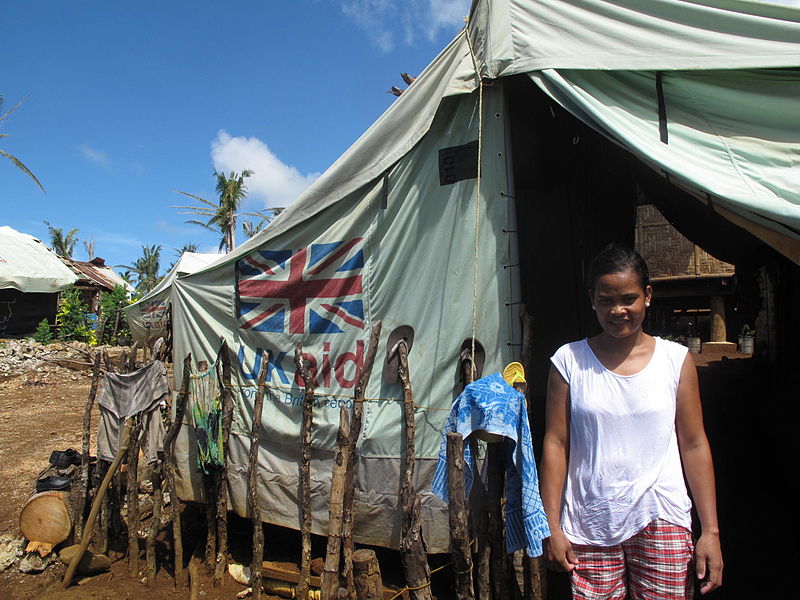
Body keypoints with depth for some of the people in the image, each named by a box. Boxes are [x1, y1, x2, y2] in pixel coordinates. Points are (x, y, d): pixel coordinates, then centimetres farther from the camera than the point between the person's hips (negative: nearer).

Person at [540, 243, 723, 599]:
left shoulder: (676, 360, 2)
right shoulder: (569, 361, -1)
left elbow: (694, 445, 4)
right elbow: (555, 444, 0)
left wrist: (710, 530, 1)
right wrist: (552, 527, -2)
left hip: (661, 522, 1)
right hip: (590, 526, 0)